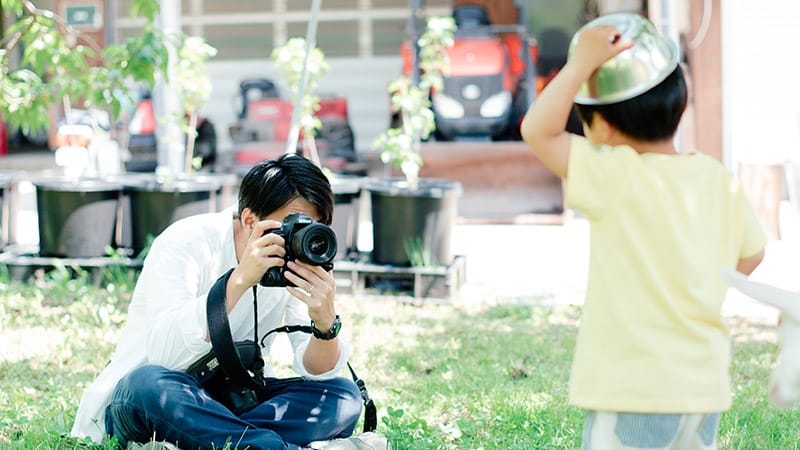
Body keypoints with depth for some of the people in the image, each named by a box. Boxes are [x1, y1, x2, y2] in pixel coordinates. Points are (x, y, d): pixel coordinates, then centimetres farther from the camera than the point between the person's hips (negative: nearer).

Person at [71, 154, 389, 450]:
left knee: (344, 397, -16)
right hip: (134, 399, -5)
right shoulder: (187, 243, -18)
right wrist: (239, 280, -39)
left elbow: (317, 373, -10)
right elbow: (163, 356, -33)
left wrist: (325, 324, -32)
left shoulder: (300, 263, -4)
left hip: (236, 401, 5)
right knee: (150, 383, -39)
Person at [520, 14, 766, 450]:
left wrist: (583, 64, -15)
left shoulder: (617, 177, -15)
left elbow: (537, 130, -18)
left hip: (636, 394, -7)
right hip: (705, 386, 7)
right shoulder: (719, 180, 4)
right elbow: (750, 256, 16)